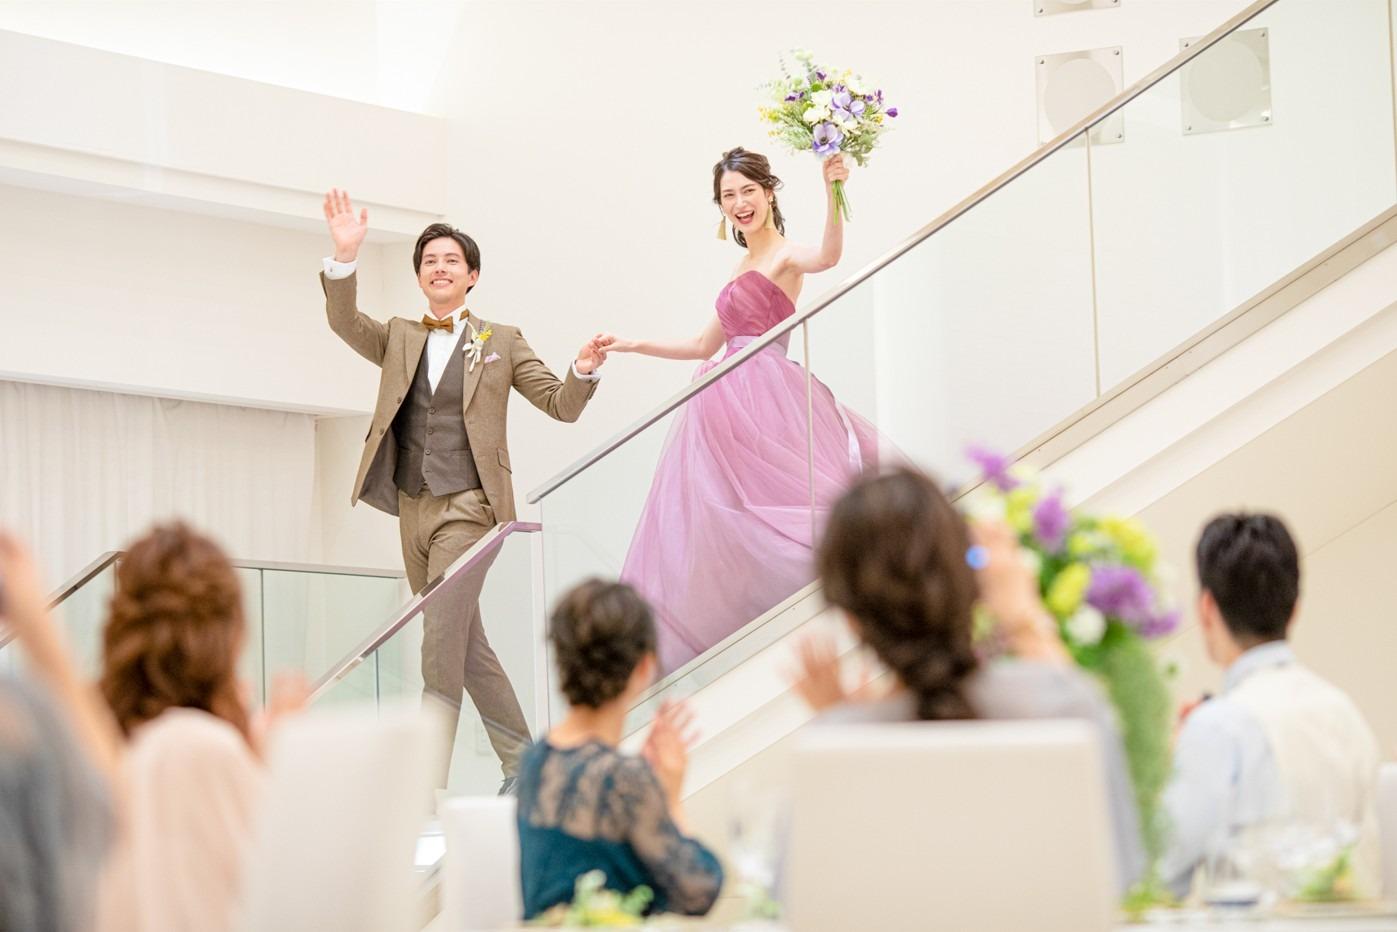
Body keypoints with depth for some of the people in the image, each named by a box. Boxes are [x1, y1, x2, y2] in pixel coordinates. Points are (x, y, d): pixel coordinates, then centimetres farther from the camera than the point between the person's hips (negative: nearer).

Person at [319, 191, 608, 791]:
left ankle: (427, 781, -14)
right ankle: (521, 762, 21)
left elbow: (560, 404, 6)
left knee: (441, 645, -14)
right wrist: (345, 255, -21)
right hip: (413, 511, 5)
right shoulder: (398, 339, 14)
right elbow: (343, 321, -5)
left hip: (469, 508, -5)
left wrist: (584, 373, -16)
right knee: (466, 645, 11)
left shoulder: (501, 341, 7)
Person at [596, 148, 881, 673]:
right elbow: (705, 346, 29)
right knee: (715, 527, 4)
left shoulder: (784, 256, -3)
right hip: (728, 402, 9)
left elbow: (828, 256, -28)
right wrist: (632, 347, 29)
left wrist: (832, 192, -44)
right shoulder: (743, 268, 22)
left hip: (765, 394, -9)